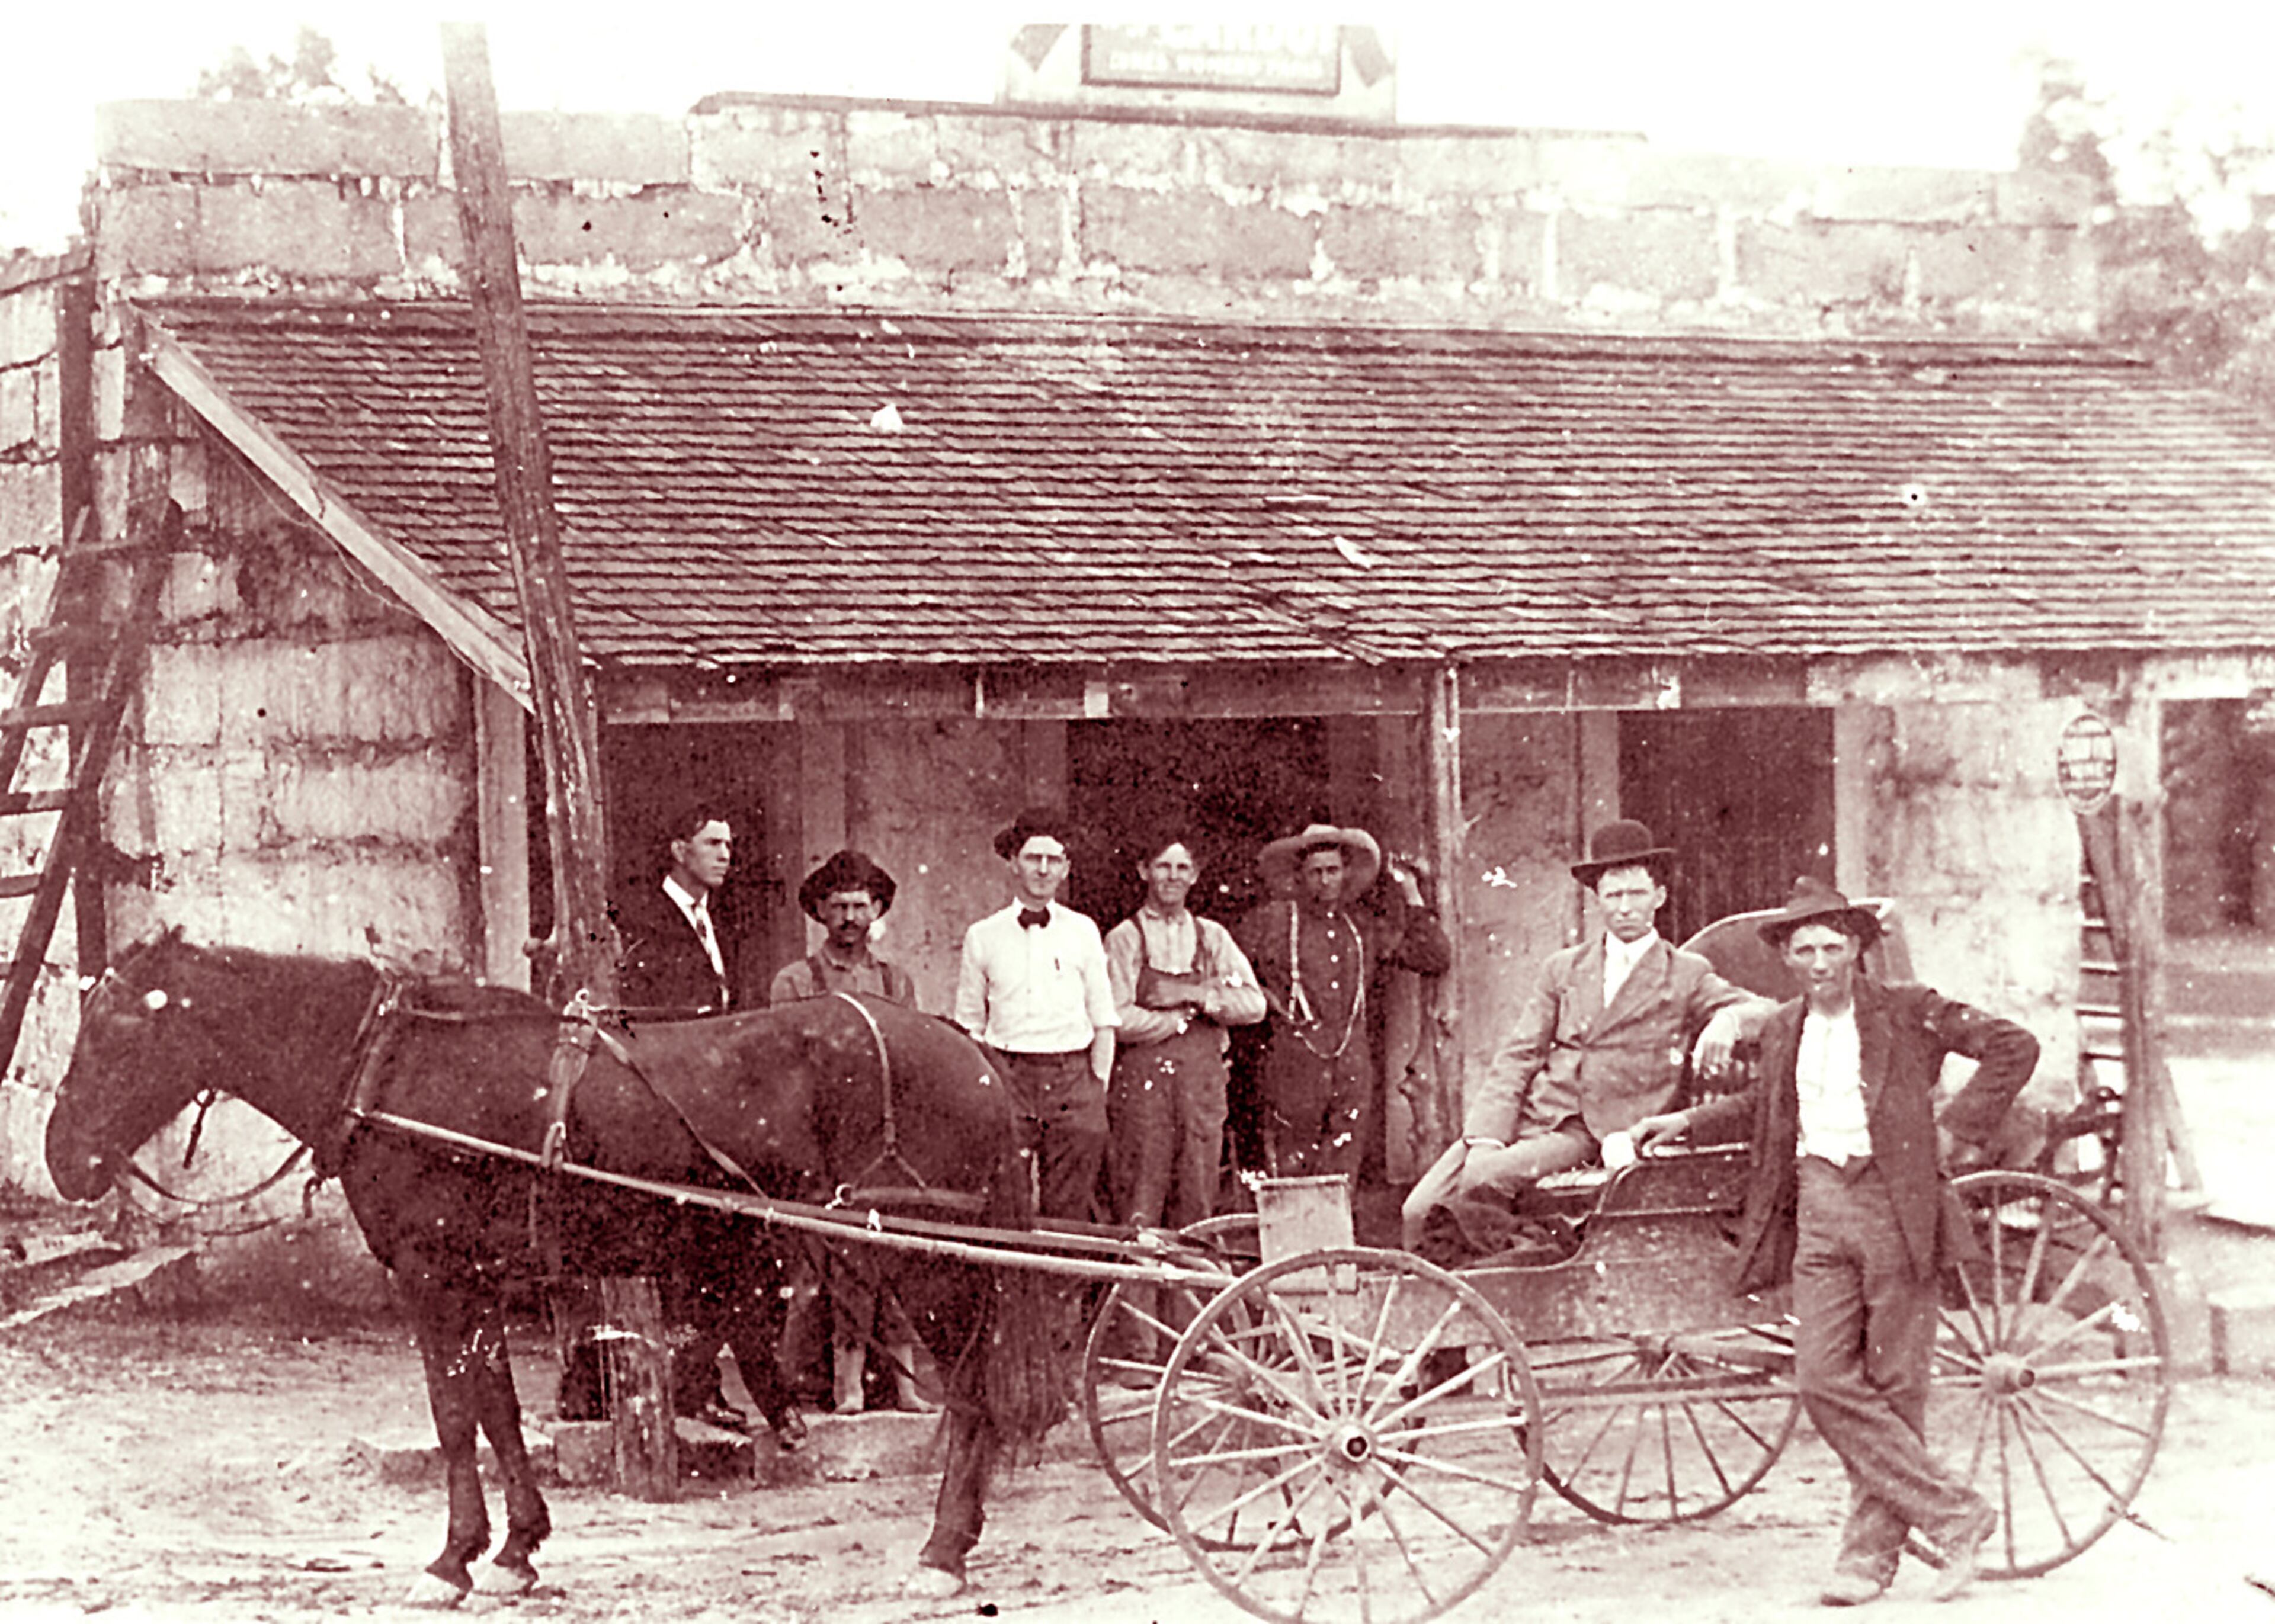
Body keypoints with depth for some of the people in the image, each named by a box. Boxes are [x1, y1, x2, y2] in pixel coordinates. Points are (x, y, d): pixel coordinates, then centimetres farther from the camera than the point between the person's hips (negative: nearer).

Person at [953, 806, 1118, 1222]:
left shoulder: (1082, 931, 10)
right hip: (1007, 1077, -1)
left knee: (1069, 1210, -2)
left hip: (1073, 1077, 1)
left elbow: (1104, 1021, 11)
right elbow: (969, 1025, 10)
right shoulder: (983, 936, 8)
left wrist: (1097, 1091, 2)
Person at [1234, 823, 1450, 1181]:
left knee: (1341, 1176, 2)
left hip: (1352, 1070, 3)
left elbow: (1435, 960, 14)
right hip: (1293, 1069, -3)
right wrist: (1263, 1000, 1)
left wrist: (1413, 899, 10)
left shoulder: (1363, 933, 16)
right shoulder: (1270, 920, 7)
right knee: (1289, 1169, -6)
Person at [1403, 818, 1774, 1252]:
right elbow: (1514, 1059, 10)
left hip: (1591, 1135, -4)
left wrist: (1728, 1022, -21)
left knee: (1483, 1180, -31)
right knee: (1419, 1212, -17)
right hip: (1528, 1115, 4)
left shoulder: (1686, 976, 11)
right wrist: (1485, 1139, -6)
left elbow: (1766, 1010, 3)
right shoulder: (1562, 970, 19)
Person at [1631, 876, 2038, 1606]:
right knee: (1823, 1380, -6)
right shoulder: (1784, 1030, 13)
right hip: (1817, 1216, 5)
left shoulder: (1906, 1013, -2)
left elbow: (2013, 1047, -2)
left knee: (1893, 1385, 0)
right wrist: (1687, 1122, 24)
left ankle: (1872, 1550, 10)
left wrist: (1959, 1128, -6)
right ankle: (1954, 1514, 1)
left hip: (1894, 1207, -4)